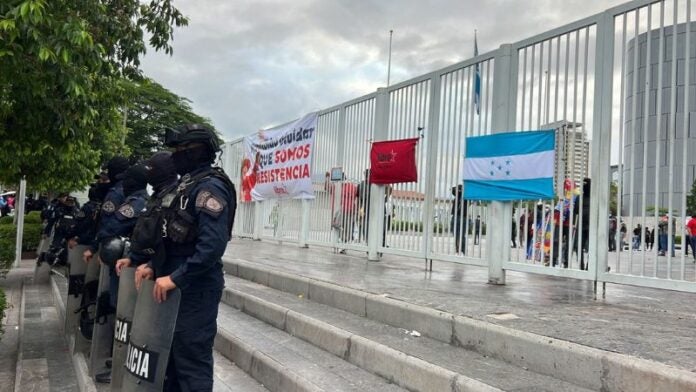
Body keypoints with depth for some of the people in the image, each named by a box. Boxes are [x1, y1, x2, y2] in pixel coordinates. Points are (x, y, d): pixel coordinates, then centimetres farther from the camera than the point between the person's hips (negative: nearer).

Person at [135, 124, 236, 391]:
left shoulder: (210, 187, -17)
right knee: (171, 354, 20)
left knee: (192, 361, -2)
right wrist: (154, 266, 5)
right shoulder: (188, 185, 14)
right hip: (181, 284, 10)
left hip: (197, 288, -10)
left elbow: (212, 244, -27)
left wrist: (176, 278, -25)